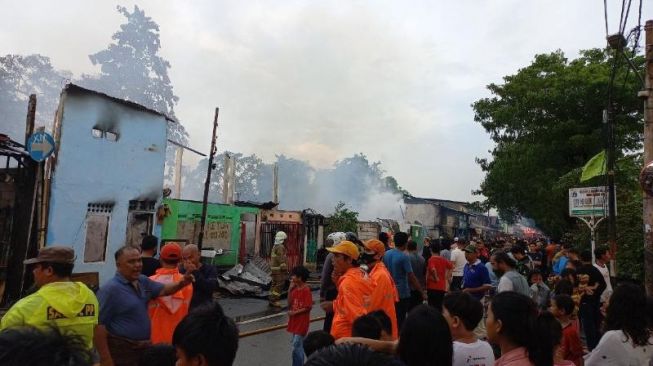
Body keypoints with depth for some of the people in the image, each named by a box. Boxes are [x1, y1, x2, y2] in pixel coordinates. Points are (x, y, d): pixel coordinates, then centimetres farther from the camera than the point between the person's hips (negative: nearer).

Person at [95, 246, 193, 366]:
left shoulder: (143, 281, 4)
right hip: (121, 351, -8)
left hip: (143, 348, 8)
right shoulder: (111, 289, -18)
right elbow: (99, 325, -20)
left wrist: (181, 283, -8)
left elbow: (162, 289, 14)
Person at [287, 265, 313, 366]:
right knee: (299, 345, 17)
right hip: (295, 321, 8)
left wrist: (294, 312, -16)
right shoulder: (295, 289, 5)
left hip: (302, 322, -8)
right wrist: (290, 290, -4)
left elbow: (308, 307, -18)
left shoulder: (306, 290, -17)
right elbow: (289, 305, 5)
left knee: (296, 346, -6)